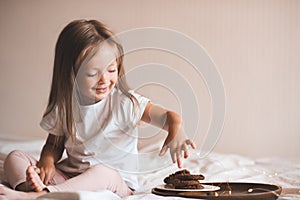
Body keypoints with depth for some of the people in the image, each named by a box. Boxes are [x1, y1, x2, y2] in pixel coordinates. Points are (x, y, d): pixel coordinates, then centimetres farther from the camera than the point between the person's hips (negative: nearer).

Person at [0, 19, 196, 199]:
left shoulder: (125, 102, -11)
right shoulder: (63, 106, 0)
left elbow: (168, 117, -17)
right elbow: (54, 144, 11)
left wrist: (176, 130, -41)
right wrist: (47, 160, -12)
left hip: (116, 181, -4)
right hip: (68, 174, 4)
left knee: (102, 172, -39)